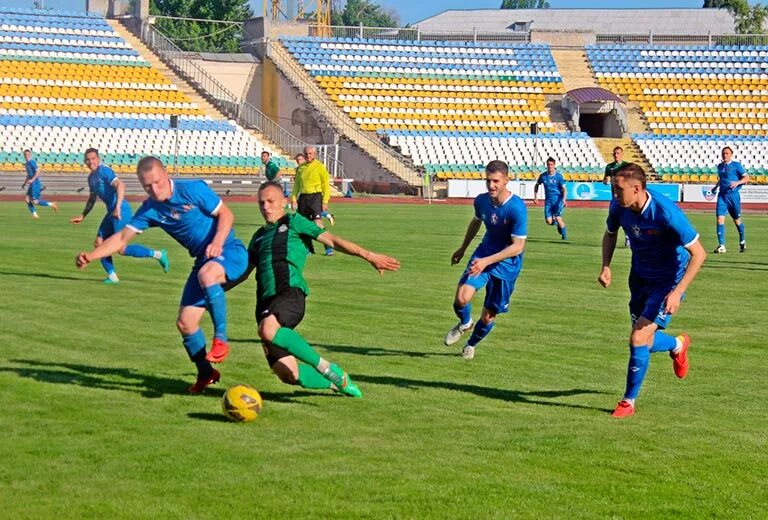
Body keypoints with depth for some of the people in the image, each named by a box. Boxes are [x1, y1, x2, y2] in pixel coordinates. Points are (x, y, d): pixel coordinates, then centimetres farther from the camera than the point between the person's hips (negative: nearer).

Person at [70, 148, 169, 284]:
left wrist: (117, 207, -35)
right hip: (111, 212, 9)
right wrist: (82, 216, 28)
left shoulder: (104, 171, -12)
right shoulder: (91, 177, 16)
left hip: (121, 211, -9)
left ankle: (158, 254, -4)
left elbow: (120, 185, -27)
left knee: (121, 249, -14)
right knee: (99, 243, 5)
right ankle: (112, 276, 10)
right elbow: (92, 199, 30)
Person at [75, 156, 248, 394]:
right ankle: (206, 373, 24)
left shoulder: (193, 190, -14)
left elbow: (226, 214, -9)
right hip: (203, 261, 7)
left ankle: (220, 339, -28)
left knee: (207, 274, -41)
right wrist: (90, 256, -14)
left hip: (229, 252, -7)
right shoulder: (150, 210, 1)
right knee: (185, 323, 1)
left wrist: (217, 243, -25)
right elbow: (122, 237, -1)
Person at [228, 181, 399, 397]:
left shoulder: (293, 222, 12)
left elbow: (330, 239, 4)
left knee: (268, 329, -39)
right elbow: (243, 272, 36)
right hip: (266, 302, 6)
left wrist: (368, 255, -7)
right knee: (288, 375, -8)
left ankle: (325, 367, -25)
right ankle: (338, 382, 17)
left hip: (290, 292, -6)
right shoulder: (259, 237, 28)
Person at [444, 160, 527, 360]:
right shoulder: (481, 201, -7)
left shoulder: (517, 208, -24)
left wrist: (486, 261, -30)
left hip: (506, 265, -3)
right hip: (483, 254, 3)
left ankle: (472, 343, 38)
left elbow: (517, 247, -23)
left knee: (488, 316, 6)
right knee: (461, 298, -21)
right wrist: (462, 248, 29)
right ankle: (464, 323, 14)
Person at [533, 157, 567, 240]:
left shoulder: (558, 176, -7)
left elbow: (564, 189, -8)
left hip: (558, 199, -3)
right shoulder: (543, 176, 0)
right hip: (548, 201, 3)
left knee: (558, 218, -16)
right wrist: (535, 197, 11)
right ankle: (557, 223, 29)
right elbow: (536, 185, 18)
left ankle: (564, 235, 7)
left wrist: (564, 200, -22)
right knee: (549, 221, -7)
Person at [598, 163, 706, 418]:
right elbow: (610, 234, 11)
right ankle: (677, 344, 47)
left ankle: (629, 401, 4)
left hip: (669, 281, -6)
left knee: (639, 339, -14)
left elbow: (698, 253, -25)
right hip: (640, 277, 6)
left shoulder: (666, 213, -31)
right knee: (643, 341, 12)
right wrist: (606, 267, -6)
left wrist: (677, 292, -31)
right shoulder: (618, 206, -14)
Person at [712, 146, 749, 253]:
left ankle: (742, 241, 33)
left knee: (737, 220, 9)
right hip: (722, 195, 4)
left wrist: (737, 182, -21)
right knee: (720, 218, -12)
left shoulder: (736, 165, -3)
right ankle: (721, 245, -13)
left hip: (733, 195, -4)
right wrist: (716, 187, 17)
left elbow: (746, 178, -5)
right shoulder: (720, 166, 13)